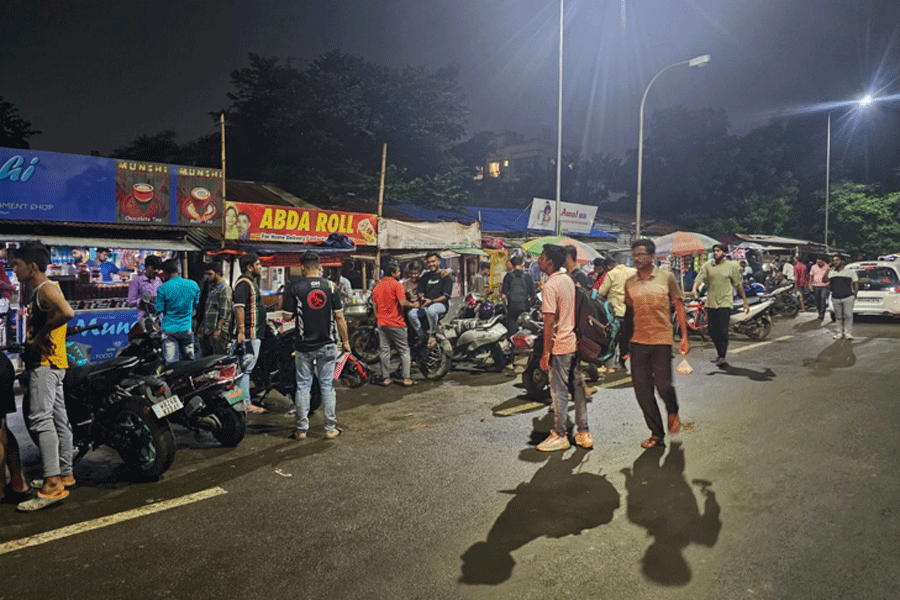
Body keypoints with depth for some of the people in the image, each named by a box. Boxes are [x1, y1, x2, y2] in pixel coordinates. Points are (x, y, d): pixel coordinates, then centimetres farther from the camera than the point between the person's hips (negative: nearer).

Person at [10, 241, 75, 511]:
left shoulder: (46, 288, -12)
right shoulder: (38, 292, 20)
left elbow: (66, 312, -31)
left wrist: (41, 334, -20)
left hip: (46, 363, -11)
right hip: (45, 363, 11)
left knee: (40, 418, -15)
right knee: (58, 418, 13)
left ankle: (52, 484, -17)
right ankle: (65, 474, 22)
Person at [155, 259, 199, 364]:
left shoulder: (162, 288, -11)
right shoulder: (193, 285, -1)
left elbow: (159, 310, -7)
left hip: (169, 329, -3)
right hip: (186, 328, 3)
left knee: (171, 363, 1)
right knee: (188, 361, 13)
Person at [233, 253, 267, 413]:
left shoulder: (251, 282, 21)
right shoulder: (244, 283, -13)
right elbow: (239, 307, -22)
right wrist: (241, 331, -27)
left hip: (255, 333, 11)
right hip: (249, 334, -11)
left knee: (246, 369, 13)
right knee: (246, 368, -8)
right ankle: (245, 404, -5)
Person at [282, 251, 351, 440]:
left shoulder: (295, 287, -5)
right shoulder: (330, 286, -2)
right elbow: (339, 317, -2)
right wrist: (345, 341, 7)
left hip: (304, 346, -1)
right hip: (327, 345, 1)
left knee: (303, 386, 7)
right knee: (327, 386, 7)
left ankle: (301, 429, 12)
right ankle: (330, 429, 11)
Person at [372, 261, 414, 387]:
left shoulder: (377, 287, 9)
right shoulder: (396, 284, -10)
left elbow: (375, 306, 14)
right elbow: (402, 302, -19)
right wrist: (412, 304, -2)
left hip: (382, 323, 6)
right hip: (396, 323, -5)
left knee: (384, 350, 9)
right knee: (404, 350, 4)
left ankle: (386, 378, 11)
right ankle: (406, 378, 3)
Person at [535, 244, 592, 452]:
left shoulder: (550, 286, -15)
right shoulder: (569, 280, 10)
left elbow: (549, 322, -18)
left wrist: (545, 353, -15)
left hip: (560, 346, -8)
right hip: (576, 343, 8)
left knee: (559, 392, 2)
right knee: (578, 388, 13)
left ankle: (559, 436, 11)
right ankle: (583, 433, 20)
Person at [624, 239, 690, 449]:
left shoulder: (666, 277, 0)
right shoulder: (629, 283, 8)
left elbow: (679, 306, 3)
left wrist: (684, 336, -4)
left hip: (662, 339, -3)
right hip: (638, 342, 3)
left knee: (663, 385, -8)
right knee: (642, 390, 2)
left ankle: (673, 412, 27)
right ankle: (656, 433, 17)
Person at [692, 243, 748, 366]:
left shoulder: (731, 266, 2)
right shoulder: (707, 266, 6)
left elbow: (739, 284, 8)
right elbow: (699, 279, -4)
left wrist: (745, 302, 9)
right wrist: (694, 289, -26)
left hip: (725, 303, -3)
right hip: (711, 303, 3)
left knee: (723, 331, -10)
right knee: (713, 332, 9)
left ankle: (722, 357, -3)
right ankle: (719, 353, 27)